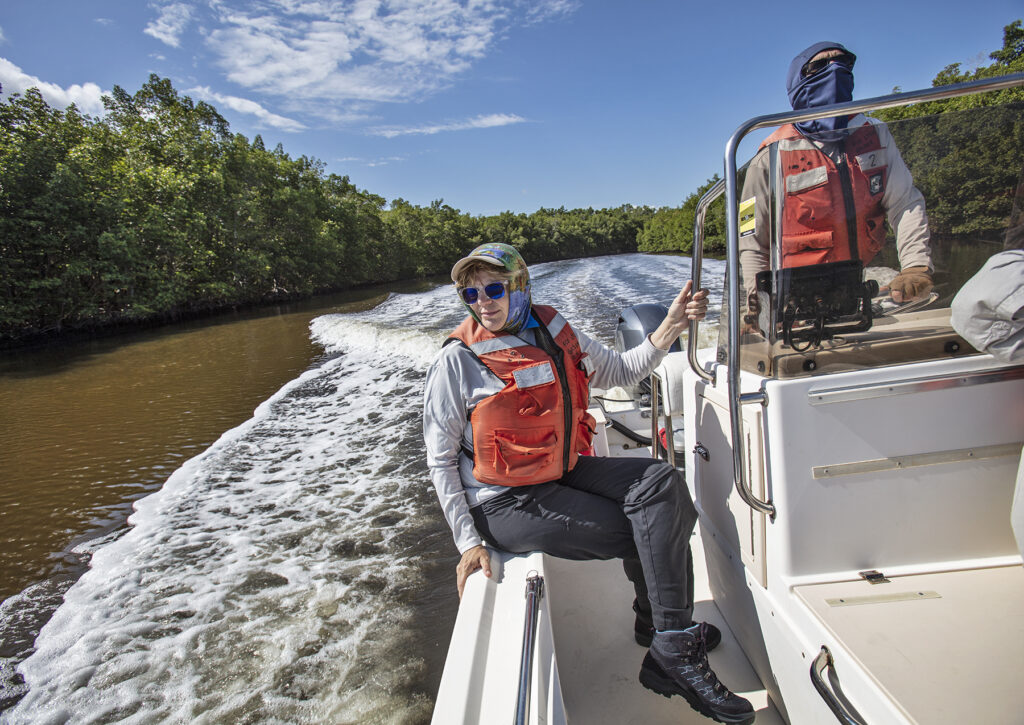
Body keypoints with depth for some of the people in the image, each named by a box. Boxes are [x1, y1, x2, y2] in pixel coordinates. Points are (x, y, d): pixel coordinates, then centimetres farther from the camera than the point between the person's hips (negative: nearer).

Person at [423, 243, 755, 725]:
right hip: (505, 503, -6)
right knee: (646, 532, -14)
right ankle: (674, 656, 6)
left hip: (562, 473, 6)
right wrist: (468, 542, -13)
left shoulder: (553, 332, 5)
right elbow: (441, 461, -8)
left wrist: (671, 326, 0)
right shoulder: (456, 361, -11)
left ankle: (664, 630, 4)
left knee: (660, 483, -13)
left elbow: (620, 372, 15)